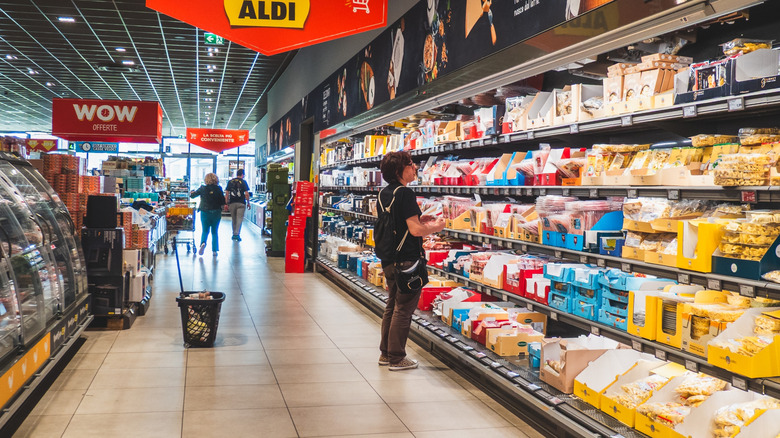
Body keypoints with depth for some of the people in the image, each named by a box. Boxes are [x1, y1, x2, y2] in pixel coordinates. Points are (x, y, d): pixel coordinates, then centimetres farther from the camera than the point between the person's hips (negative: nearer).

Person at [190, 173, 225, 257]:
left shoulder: (202, 189, -5)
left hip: (205, 212, 0)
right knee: (214, 232, 11)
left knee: (205, 231, 11)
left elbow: (192, 195, 6)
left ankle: (203, 243, -18)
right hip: (216, 213, 0)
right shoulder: (218, 189, -6)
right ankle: (215, 250, 7)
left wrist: (192, 192, 28)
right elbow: (223, 202, -4)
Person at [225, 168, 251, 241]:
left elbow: (227, 193, 4)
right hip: (241, 203, -3)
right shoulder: (243, 182, -3)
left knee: (234, 219, 14)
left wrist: (226, 203, 8)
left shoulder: (230, 182, 7)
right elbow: (246, 194, -8)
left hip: (232, 203, 3)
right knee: (239, 219, -2)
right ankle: (237, 234, -12)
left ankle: (234, 234, 20)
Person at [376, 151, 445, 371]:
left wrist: (417, 219, 18)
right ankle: (397, 358, 6)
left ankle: (385, 353, 27)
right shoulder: (405, 193, -17)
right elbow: (415, 230, -21)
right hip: (406, 260, -9)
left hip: (389, 260, 9)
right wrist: (436, 227, -4)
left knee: (392, 306, 18)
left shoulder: (383, 193, 10)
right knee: (403, 310, 0)